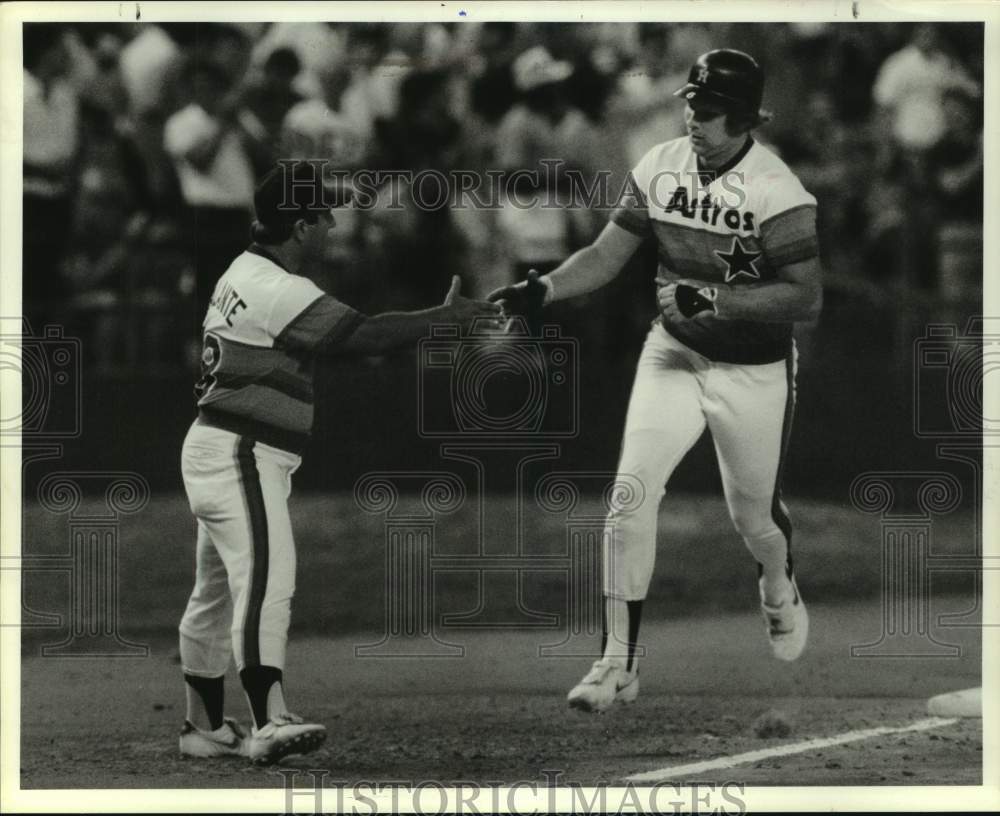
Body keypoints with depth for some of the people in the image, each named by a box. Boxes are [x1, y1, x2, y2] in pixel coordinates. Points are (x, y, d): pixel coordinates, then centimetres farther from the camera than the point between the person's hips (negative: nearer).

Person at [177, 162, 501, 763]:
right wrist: (448, 317, -15)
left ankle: (206, 726, 25)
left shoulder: (242, 274, 13)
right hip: (240, 454, -11)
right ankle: (269, 722, -34)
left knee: (217, 592, 16)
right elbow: (364, 335, -22)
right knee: (266, 579, -21)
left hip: (217, 448, 11)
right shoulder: (277, 290, -19)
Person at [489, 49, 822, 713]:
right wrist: (542, 288, -18)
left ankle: (780, 593, 50)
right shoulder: (660, 167, -6)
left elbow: (807, 297, -24)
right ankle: (619, 663, -5)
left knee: (754, 515, 13)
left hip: (754, 371, -3)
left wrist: (713, 297, -33)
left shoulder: (777, 191, -22)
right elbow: (607, 254, -1)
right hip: (673, 354, 3)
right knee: (632, 495, -11)